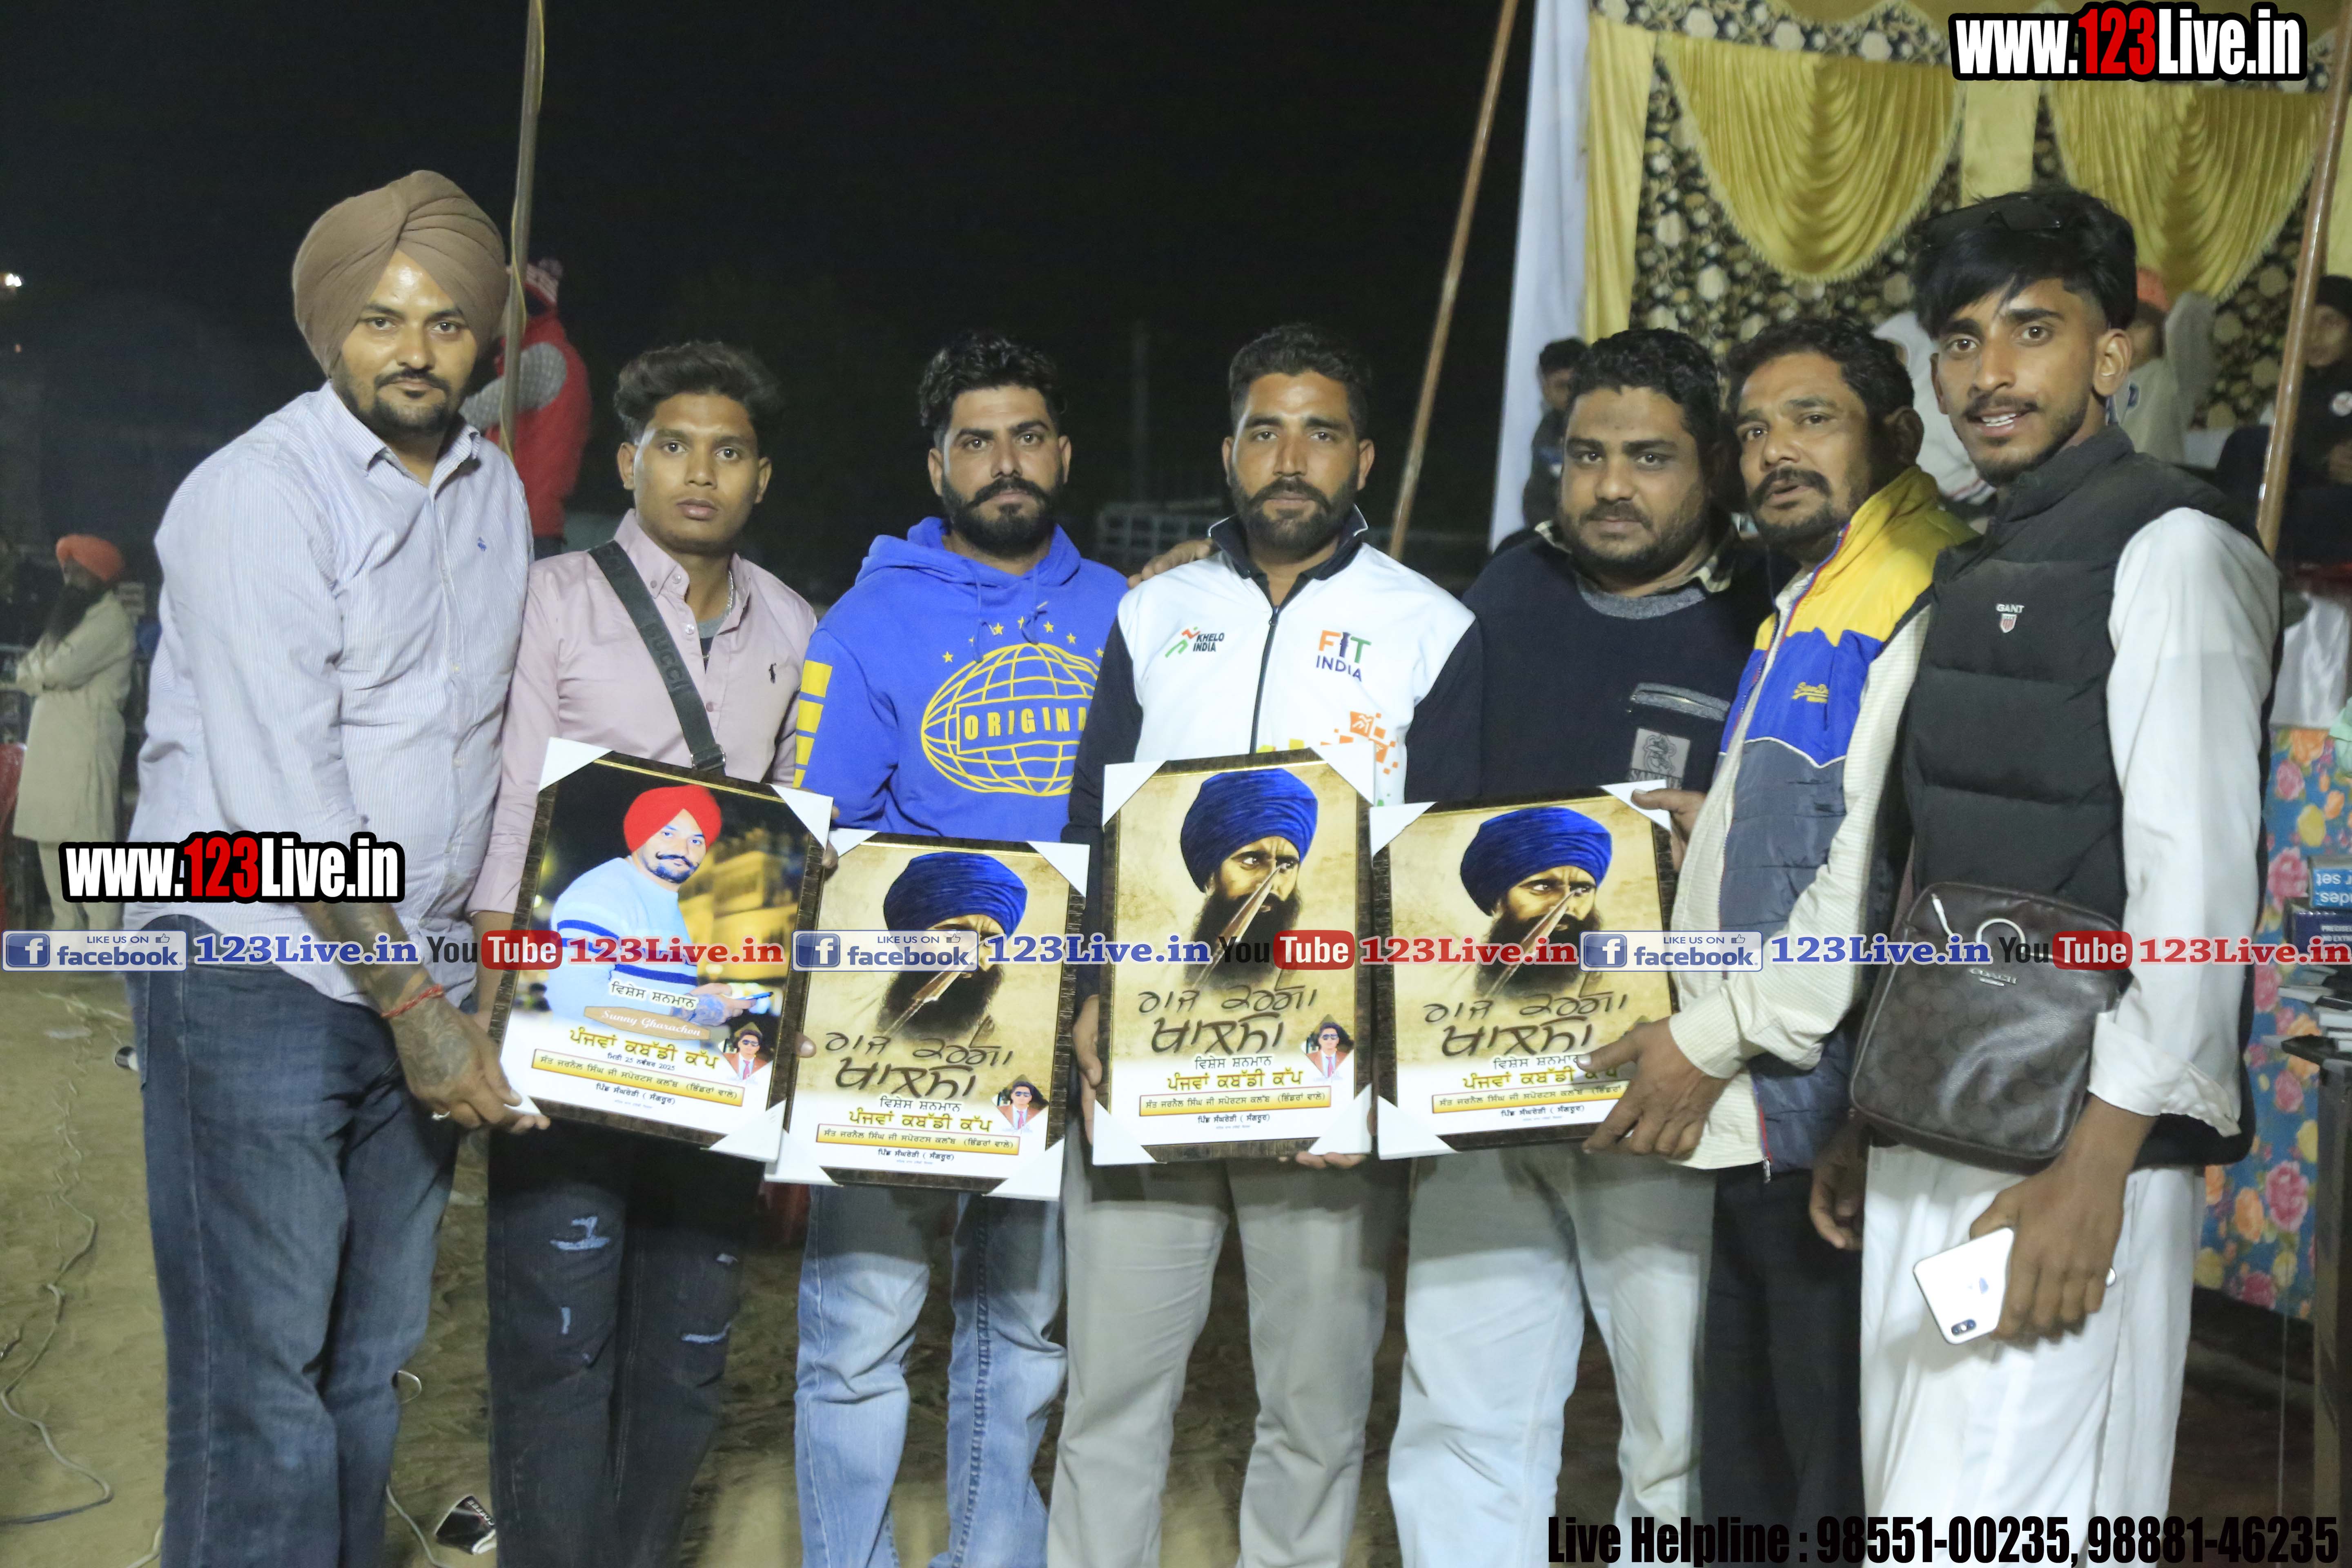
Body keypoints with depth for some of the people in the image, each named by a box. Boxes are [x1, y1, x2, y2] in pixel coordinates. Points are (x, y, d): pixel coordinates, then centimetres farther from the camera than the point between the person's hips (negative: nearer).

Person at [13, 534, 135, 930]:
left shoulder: (110, 617, -6)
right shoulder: (66, 616, 23)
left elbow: (64, 668, -17)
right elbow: (26, 672, 17)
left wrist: (37, 671, 4)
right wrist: (48, 673, -3)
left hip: (88, 733, -9)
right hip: (50, 733, 9)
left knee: (90, 833, -12)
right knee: (49, 831, 8)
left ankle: (104, 930, -14)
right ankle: (66, 923, 14)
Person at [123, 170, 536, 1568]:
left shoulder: (496, 490, 11)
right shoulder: (259, 492, -10)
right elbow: (282, 786, -16)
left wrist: (484, 962, 9)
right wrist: (414, 1003, -17)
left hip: (421, 983, 6)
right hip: (260, 971, -6)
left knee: (372, 1358, 13)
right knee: (258, 1367, -2)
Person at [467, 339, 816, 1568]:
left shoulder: (789, 629, 11)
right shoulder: (560, 600, -2)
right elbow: (506, 815, -7)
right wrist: (498, 1001, -15)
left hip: (722, 1031, 4)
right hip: (569, 1019, -4)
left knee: (687, 1346, 11)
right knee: (559, 1340, -2)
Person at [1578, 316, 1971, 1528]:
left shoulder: (1925, 612, -12)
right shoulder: (1799, 621, 21)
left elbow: (1887, 872, -21)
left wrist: (1717, 1034, -16)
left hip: (1833, 1136, -10)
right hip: (1754, 1129, 10)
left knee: (1841, 1492, 0)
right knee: (1745, 1484, 18)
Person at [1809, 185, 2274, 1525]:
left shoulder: (2169, 550, -8)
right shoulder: (1975, 571, 17)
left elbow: (2199, 880, -16)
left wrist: (2096, 1169, -20)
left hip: (2063, 1158, -8)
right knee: (1912, 1513, 13)